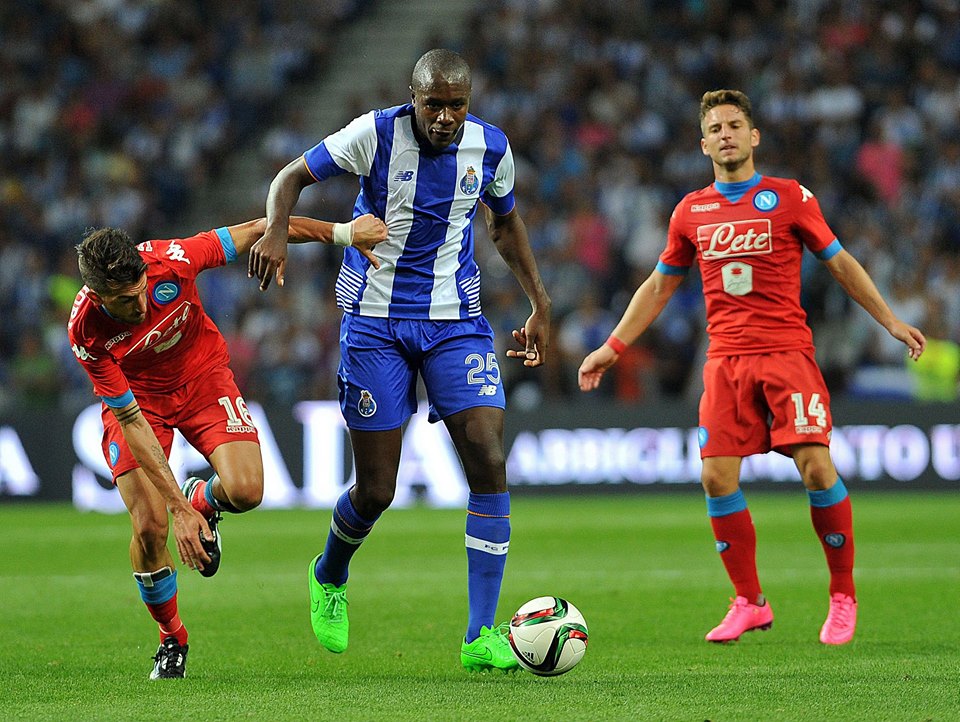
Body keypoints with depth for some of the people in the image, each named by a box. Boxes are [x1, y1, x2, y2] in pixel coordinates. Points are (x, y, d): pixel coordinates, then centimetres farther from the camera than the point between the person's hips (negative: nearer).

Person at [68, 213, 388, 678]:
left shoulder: (170, 261, -32)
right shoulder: (86, 332, -32)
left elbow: (257, 230, -19)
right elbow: (133, 422, -28)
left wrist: (341, 232, -21)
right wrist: (177, 508, -30)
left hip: (203, 378, 1)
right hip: (133, 398, -1)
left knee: (245, 491, -23)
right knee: (149, 528, -16)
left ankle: (203, 500, 17)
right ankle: (171, 640, 12)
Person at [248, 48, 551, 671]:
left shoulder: (490, 147, -2)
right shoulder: (376, 134, -12)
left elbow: (506, 223, 18)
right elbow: (293, 176, -3)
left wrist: (539, 303, 16)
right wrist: (277, 229, -23)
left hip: (456, 319, 2)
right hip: (376, 321, -2)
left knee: (490, 462, -15)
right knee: (375, 492, -1)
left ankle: (481, 637, -12)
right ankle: (330, 578, 35)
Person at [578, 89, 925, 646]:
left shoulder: (789, 198, 3)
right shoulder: (691, 212, 12)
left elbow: (840, 263, 10)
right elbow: (660, 286, 22)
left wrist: (890, 320, 6)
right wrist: (613, 348, 19)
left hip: (787, 353, -3)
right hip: (726, 359, 3)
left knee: (816, 468, -14)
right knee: (717, 477, -7)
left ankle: (844, 596, 1)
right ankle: (750, 603, 7)